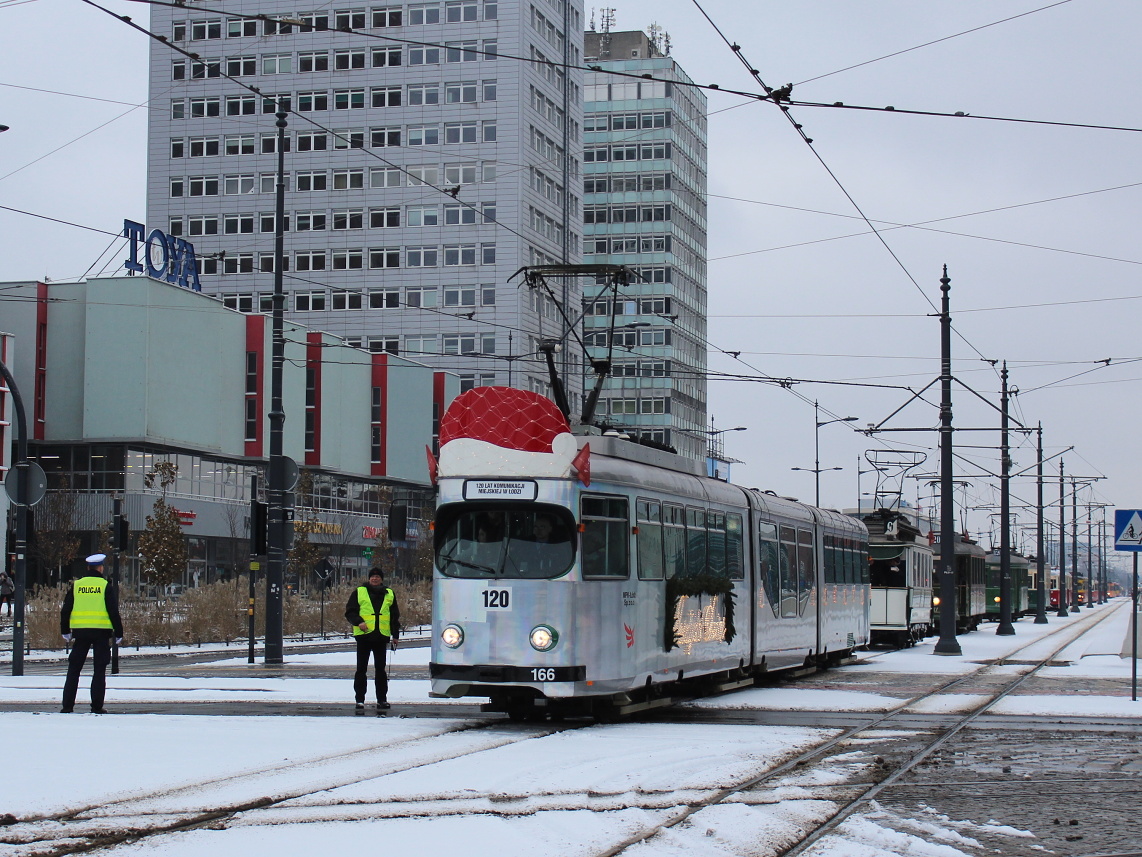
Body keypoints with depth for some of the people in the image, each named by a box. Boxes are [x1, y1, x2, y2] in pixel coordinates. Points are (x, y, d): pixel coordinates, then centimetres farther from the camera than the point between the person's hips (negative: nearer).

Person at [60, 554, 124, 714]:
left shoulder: (76, 585, 7)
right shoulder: (106, 586, -2)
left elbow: (65, 610, 9)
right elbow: (114, 611, -5)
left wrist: (65, 631, 19)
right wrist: (118, 633, 3)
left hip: (80, 630, 2)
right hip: (101, 631, -2)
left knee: (74, 669, 8)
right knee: (99, 670, 3)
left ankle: (67, 705, 4)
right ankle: (97, 706, 0)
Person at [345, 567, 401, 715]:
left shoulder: (389, 594, 13)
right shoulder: (359, 592, 5)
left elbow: (395, 617, 17)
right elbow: (350, 612, 3)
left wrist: (395, 636, 12)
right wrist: (359, 622, -15)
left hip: (381, 636, 2)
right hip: (364, 636, -2)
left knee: (380, 669, 6)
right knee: (361, 669, 1)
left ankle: (382, 700, 12)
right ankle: (359, 701, 5)